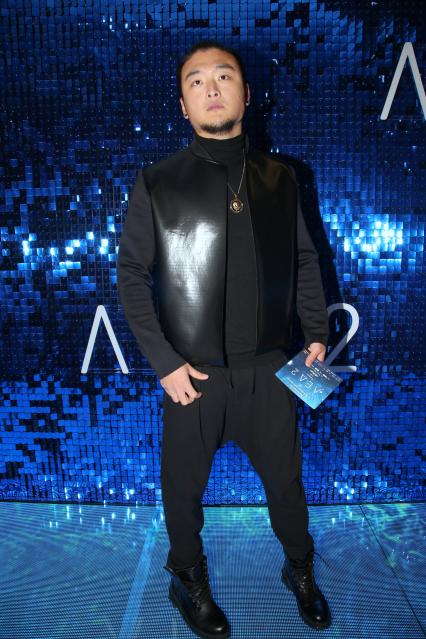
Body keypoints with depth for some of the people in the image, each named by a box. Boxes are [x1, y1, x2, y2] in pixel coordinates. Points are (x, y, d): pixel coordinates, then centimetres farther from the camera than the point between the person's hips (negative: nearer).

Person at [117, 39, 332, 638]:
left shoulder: (280, 178, 3)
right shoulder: (156, 182, -5)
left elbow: (304, 260, 9)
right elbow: (131, 274, -5)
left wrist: (317, 334, 4)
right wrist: (164, 362, -11)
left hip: (270, 366, 2)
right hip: (193, 371, -1)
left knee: (286, 477, 18)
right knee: (184, 484, 16)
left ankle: (301, 570, 48)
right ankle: (188, 580, 46)